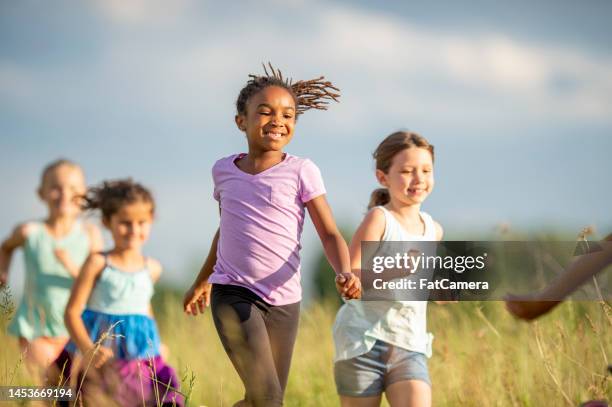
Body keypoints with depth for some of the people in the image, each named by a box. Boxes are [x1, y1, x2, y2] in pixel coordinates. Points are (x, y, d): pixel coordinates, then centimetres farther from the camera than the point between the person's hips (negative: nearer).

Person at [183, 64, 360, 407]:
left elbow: (330, 234, -8)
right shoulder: (224, 171, 6)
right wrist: (202, 281, 33)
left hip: (283, 299, 0)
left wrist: (345, 273, -28)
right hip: (232, 293, 0)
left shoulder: (301, 172, -3)